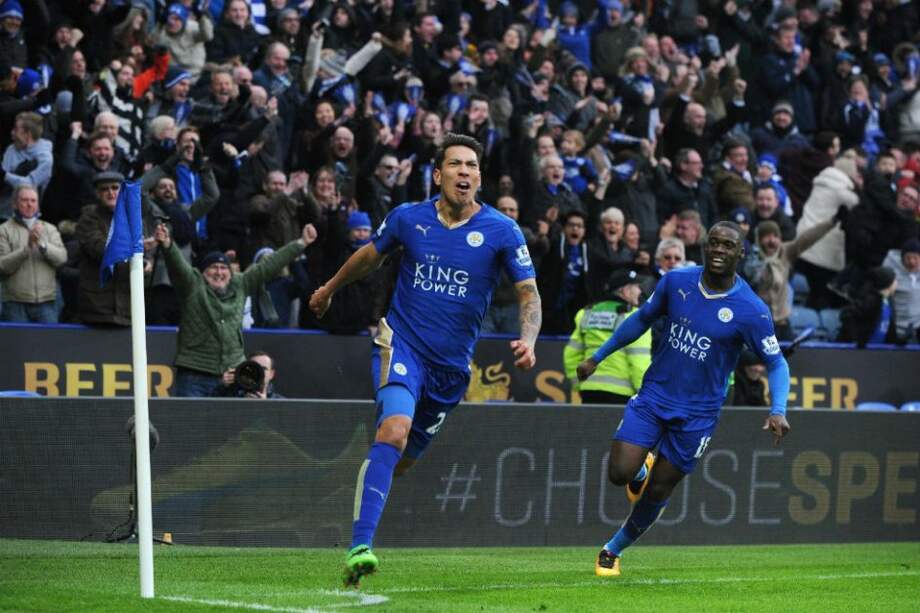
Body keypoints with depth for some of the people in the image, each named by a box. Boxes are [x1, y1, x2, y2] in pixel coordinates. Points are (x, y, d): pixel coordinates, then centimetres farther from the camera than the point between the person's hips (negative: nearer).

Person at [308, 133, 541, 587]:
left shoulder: (502, 231, -5)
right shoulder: (407, 218, -1)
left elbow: (529, 294, -3)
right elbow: (371, 256, 19)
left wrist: (528, 340, -22)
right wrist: (329, 289, 33)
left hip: (452, 363, 2)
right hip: (402, 343, -2)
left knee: (403, 460, 10)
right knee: (395, 430, -27)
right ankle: (359, 547, -32)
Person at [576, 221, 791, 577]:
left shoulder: (751, 311, -14)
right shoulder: (677, 281, -5)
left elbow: (776, 363, -6)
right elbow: (642, 319, 11)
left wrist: (778, 410, -23)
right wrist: (598, 357, 14)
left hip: (697, 413, -2)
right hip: (654, 395, 2)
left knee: (657, 492, 5)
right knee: (619, 473, -12)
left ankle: (614, 550, 29)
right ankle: (642, 470, 27)